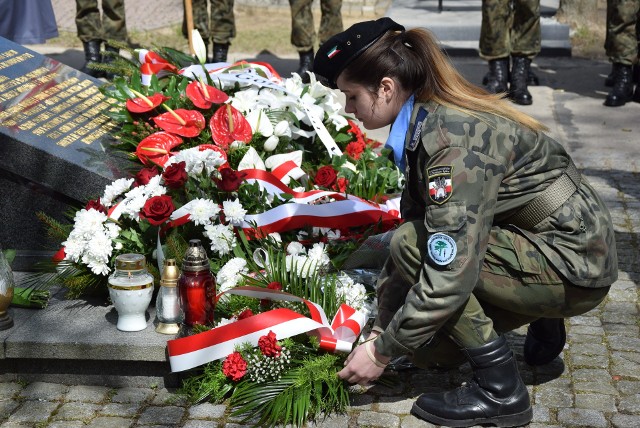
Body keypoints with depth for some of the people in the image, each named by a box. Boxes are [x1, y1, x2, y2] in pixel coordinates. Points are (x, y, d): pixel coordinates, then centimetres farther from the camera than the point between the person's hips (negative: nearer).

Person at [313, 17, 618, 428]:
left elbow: (450, 275, -31)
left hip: (576, 264, -8)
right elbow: (411, 221, 5)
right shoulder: (426, 122, -1)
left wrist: (383, 351, -20)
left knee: (415, 247, -23)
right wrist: (381, 328, 3)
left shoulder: (454, 139, -28)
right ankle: (542, 324, 22)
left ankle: (500, 390, -12)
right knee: (428, 346, 3)